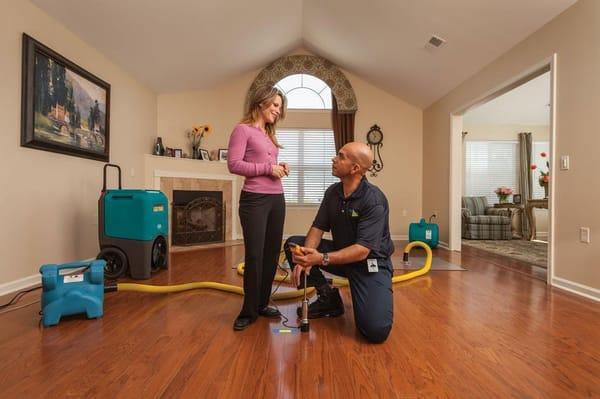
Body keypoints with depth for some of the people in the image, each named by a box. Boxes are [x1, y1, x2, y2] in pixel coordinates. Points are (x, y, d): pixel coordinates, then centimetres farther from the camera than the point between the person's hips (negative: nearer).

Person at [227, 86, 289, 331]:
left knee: (272, 254, 9)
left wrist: (280, 168, 5)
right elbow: (234, 164, -13)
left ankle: (262, 304, 26)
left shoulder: (269, 134, 20)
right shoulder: (243, 130, -3)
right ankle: (249, 311, 14)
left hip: (277, 199, 8)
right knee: (254, 255, -3)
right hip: (254, 199, -7)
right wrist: (268, 168, -12)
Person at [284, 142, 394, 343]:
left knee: (376, 330, -23)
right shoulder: (332, 192, -1)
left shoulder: (374, 200, -23)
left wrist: (322, 259, -38)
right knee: (293, 244, -8)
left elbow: (362, 250, -28)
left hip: (370, 262, -6)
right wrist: (306, 258, -21)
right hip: (340, 253, 6)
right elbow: (318, 228, -2)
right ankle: (328, 297, 4)